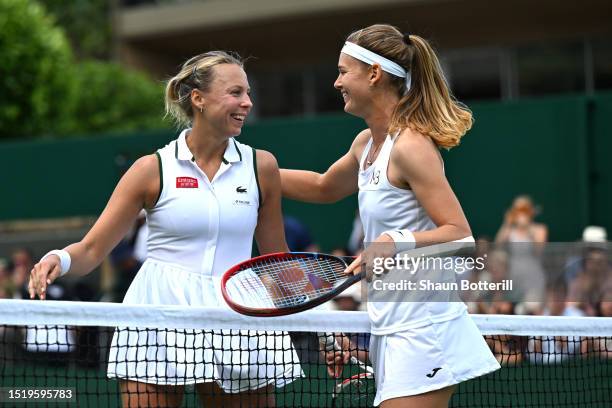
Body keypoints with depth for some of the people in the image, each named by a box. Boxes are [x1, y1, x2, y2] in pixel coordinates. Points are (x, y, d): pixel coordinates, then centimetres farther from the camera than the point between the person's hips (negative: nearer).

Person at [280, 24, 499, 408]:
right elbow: (323, 188, 33)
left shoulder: (410, 146, -15)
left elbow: (460, 234, -18)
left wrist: (398, 241, -32)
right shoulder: (367, 143, 12)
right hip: (395, 329, 9)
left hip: (423, 329, -9)